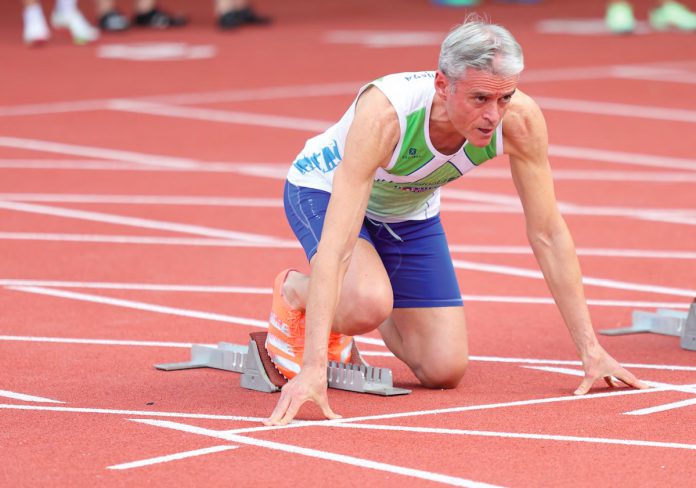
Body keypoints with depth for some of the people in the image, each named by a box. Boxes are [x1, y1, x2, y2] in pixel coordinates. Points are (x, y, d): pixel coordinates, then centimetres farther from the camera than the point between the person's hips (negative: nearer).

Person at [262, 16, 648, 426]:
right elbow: (336, 246, -47)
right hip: (324, 191, -5)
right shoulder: (384, 115, -43)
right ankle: (293, 292, 0)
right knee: (369, 304, -35)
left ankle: (343, 317, 26)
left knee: (445, 371, -2)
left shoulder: (520, 120, -31)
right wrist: (312, 369, -54)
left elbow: (549, 235, -19)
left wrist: (591, 350, -18)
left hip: (410, 212, 5)